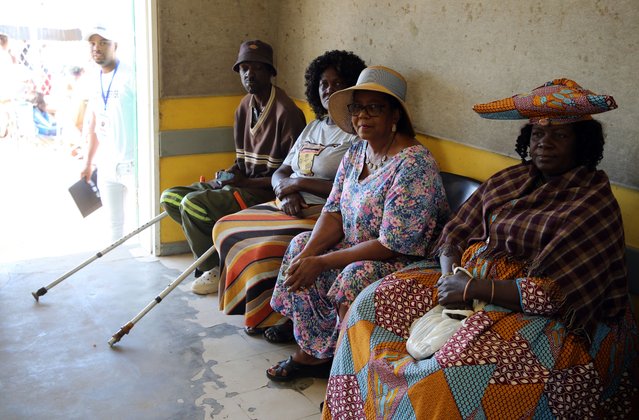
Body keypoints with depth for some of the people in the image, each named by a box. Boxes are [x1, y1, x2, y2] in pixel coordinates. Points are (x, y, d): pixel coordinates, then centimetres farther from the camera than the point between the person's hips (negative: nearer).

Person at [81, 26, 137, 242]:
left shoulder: (130, 76, -10)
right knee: (114, 224, 14)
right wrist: (88, 163, 20)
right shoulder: (96, 80, 12)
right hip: (106, 165, 7)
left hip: (131, 164, -7)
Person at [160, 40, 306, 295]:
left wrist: (245, 182, -19)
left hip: (266, 191, -9)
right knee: (170, 197, 0)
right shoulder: (245, 106, 10)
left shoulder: (285, 112, -16)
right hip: (242, 183, 9)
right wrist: (231, 174, -5)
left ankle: (214, 269, -1)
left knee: (192, 203, -24)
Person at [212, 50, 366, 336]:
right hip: (289, 206, 9)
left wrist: (299, 183, -12)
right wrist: (286, 191, -9)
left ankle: (285, 317, -3)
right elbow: (280, 173, 16)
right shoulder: (312, 127, 18)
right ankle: (257, 308, 7)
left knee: (269, 247, -30)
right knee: (226, 227, -1)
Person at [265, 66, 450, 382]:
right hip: (355, 250, 9)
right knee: (301, 244, -2)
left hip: (406, 262, -9)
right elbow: (333, 212, 3)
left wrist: (322, 263, -24)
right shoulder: (356, 151, 4)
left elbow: (393, 246, -27)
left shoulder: (413, 164, -24)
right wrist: (308, 253, -17)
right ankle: (311, 353, 4)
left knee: (354, 278, -33)